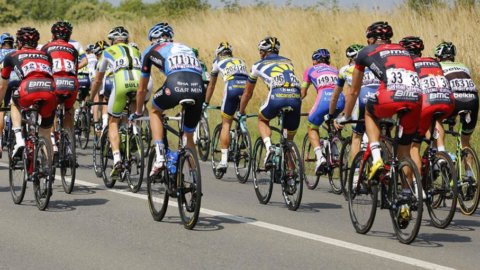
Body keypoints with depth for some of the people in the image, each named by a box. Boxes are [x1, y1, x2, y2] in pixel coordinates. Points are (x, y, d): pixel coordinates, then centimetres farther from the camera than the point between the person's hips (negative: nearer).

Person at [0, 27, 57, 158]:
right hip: (50, 90, 2)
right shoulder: (45, 55, 34)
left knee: (15, 104, 34)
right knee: (45, 135, 21)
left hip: (29, 89, -2)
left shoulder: (11, 56, 27)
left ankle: (19, 140, 15)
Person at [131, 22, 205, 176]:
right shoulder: (185, 48, 38)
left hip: (175, 84, -3)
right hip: (198, 88, 3)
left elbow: (142, 89, 35)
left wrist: (137, 113, 50)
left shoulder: (151, 50, 27)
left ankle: (159, 155, 12)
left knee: (155, 111, 29)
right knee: (189, 136, 22)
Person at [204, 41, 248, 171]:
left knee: (226, 124, 4)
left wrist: (206, 103, 48)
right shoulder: (241, 61, 37)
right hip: (246, 87, 3)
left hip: (232, 87, -3)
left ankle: (224, 160, -4)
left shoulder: (218, 62, 28)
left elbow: (211, 85, 36)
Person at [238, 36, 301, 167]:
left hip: (277, 97, -3)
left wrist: (241, 113, 48)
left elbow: (247, 93, 34)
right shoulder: (288, 62, 32)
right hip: (296, 98, 3)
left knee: (262, 120, 28)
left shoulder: (258, 65, 24)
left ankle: (268, 146, 2)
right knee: (289, 138, 20)